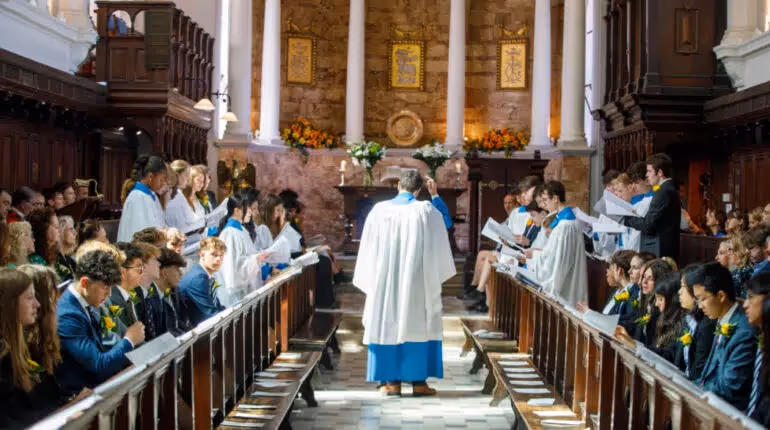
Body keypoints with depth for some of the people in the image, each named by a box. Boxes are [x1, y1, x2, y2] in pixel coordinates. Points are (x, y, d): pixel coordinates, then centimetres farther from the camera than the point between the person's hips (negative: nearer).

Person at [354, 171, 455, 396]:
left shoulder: (379, 210, -1)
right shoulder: (426, 210, -5)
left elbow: (369, 247, 5)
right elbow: (445, 222, 15)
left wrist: (374, 279, 16)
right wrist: (435, 195, 22)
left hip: (385, 279, 1)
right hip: (417, 280, -1)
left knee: (388, 324, 7)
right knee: (417, 324, 7)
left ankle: (392, 381, 6)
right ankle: (418, 381, 5)